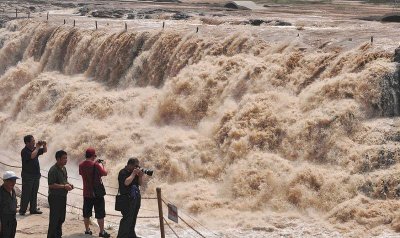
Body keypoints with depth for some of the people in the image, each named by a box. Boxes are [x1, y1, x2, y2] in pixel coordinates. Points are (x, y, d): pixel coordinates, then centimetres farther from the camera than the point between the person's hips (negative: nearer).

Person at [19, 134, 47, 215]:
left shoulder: (35, 149, 9)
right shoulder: (24, 151, -15)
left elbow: (44, 151, 18)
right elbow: (32, 156, -32)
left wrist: (44, 145, -2)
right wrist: (37, 147, -20)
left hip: (36, 175, 7)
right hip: (28, 175, -7)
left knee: (34, 193, 12)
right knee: (26, 193, -3)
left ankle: (33, 209, 20)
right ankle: (22, 210, 4)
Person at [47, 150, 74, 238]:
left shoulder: (63, 168, 10)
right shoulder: (53, 170, -19)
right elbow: (51, 185, -22)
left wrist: (68, 184, 4)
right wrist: (64, 186, -23)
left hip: (63, 196, 9)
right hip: (55, 197, -9)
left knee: (61, 218, 17)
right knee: (54, 219, -3)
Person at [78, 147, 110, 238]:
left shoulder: (81, 165, -1)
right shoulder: (96, 165, -19)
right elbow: (105, 173, -10)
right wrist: (102, 165, 8)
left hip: (86, 193, 5)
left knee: (86, 213, 15)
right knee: (100, 214, 3)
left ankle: (87, 230, 23)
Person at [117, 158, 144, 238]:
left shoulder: (134, 171, 14)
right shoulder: (123, 172, -10)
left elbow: (140, 183, 15)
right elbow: (126, 182, -25)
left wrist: (140, 176, -3)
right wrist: (133, 173, -20)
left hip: (136, 198, 8)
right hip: (128, 199, -8)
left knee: (133, 218, 13)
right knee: (127, 218, -12)